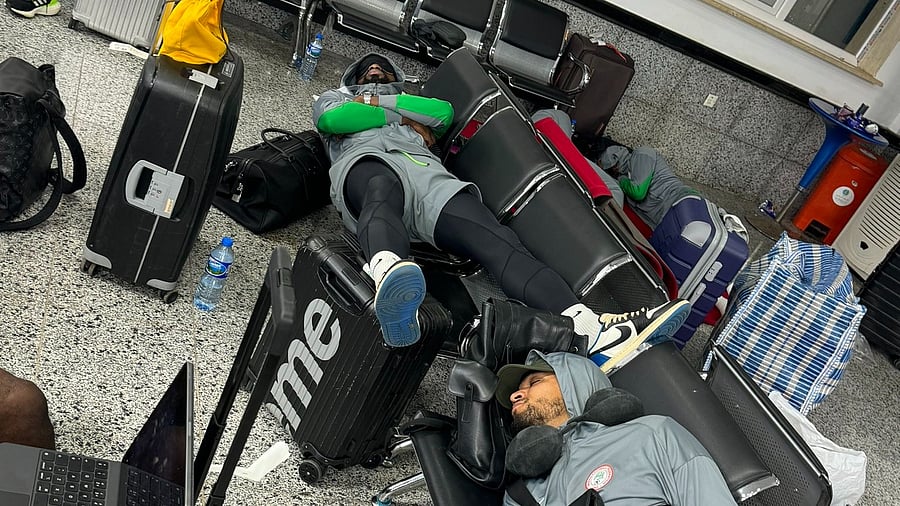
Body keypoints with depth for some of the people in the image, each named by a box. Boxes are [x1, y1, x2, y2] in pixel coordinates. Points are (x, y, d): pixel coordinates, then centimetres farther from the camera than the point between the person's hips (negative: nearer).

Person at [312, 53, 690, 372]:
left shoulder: (412, 102, 45)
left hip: (423, 168, 2)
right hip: (366, 162, -2)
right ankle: (387, 277, -79)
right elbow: (330, 119, 10)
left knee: (500, 243, -26)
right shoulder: (334, 98, 38)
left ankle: (590, 330, -47)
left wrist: (381, 101, 18)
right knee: (382, 191, -44)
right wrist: (399, 117, 14)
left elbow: (443, 112, 19)